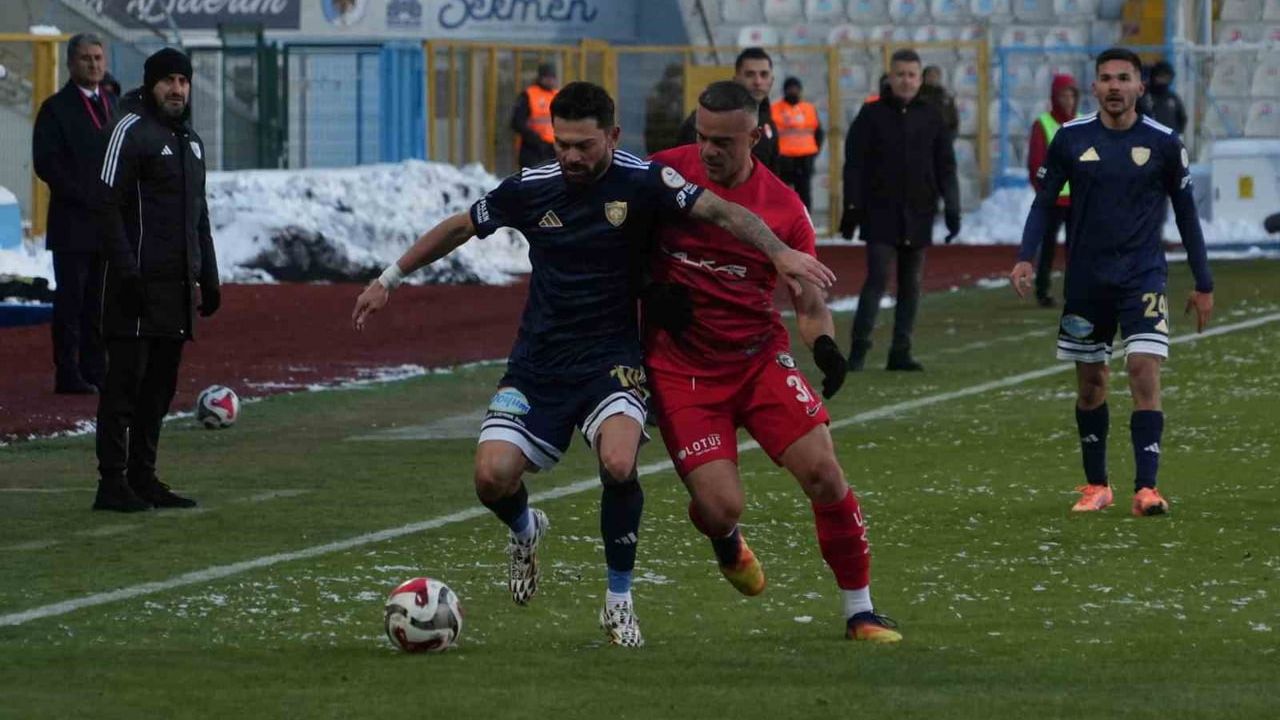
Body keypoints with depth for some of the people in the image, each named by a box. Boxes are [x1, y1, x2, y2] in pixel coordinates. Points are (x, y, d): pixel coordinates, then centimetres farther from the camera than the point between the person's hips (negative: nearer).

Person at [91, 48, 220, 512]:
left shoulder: (190, 141, 19)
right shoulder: (131, 130, -7)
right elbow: (108, 204, -14)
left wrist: (208, 277, 20)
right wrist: (126, 270, -20)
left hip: (178, 283, 8)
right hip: (141, 282, -8)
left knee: (160, 386, 9)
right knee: (126, 382, -7)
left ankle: (143, 478, 15)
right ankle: (113, 482, -7)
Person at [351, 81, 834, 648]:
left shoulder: (642, 182, -10)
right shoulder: (531, 188, -2)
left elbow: (718, 211, -21)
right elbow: (459, 228, 14)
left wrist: (779, 251, -38)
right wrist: (389, 280, 18)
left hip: (612, 361, -3)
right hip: (537, 364, 3)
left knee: (618, 465, -29)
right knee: (492, 477, -16)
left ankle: (619, 601, -6)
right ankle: (524, 531, 24)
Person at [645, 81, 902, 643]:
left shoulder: (783, 207, -4)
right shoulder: (665, 174, -5)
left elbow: (808, 301, 3)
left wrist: (824, 345, -18)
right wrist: (652, 292, -9)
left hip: (760, 357, 1)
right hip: (681, 365, -1)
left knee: (823, 473, -11)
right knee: (721, 507, -13)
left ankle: (860, 611, 5)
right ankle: (726, 542, 28)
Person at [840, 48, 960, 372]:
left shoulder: (931, 118, 9)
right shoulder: (872, 115, 1)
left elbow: (946, 167, 11)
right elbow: (855, 165, -1)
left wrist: (952, 209, 4)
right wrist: (852, 208, -7)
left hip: (918, 216, 3)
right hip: (881, 215, -3)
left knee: (911, 285, 5)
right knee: (877, 279, -10)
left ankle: (901, 352, 10)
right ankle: (859, 349, -7)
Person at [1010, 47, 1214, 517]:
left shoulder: (1163, 143, -2)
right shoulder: (1071, 139, 0)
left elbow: (1185, 214, 6)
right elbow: (1044, 202, 7)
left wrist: (1203, 284, 8)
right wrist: (1026, 258, -9)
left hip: (1143, 278, -2)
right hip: (1086, 279, 2)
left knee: (1145, 372, -15)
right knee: (1090, 383, 8)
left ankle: (1146, 488, -15)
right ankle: (1096, 486, 22)